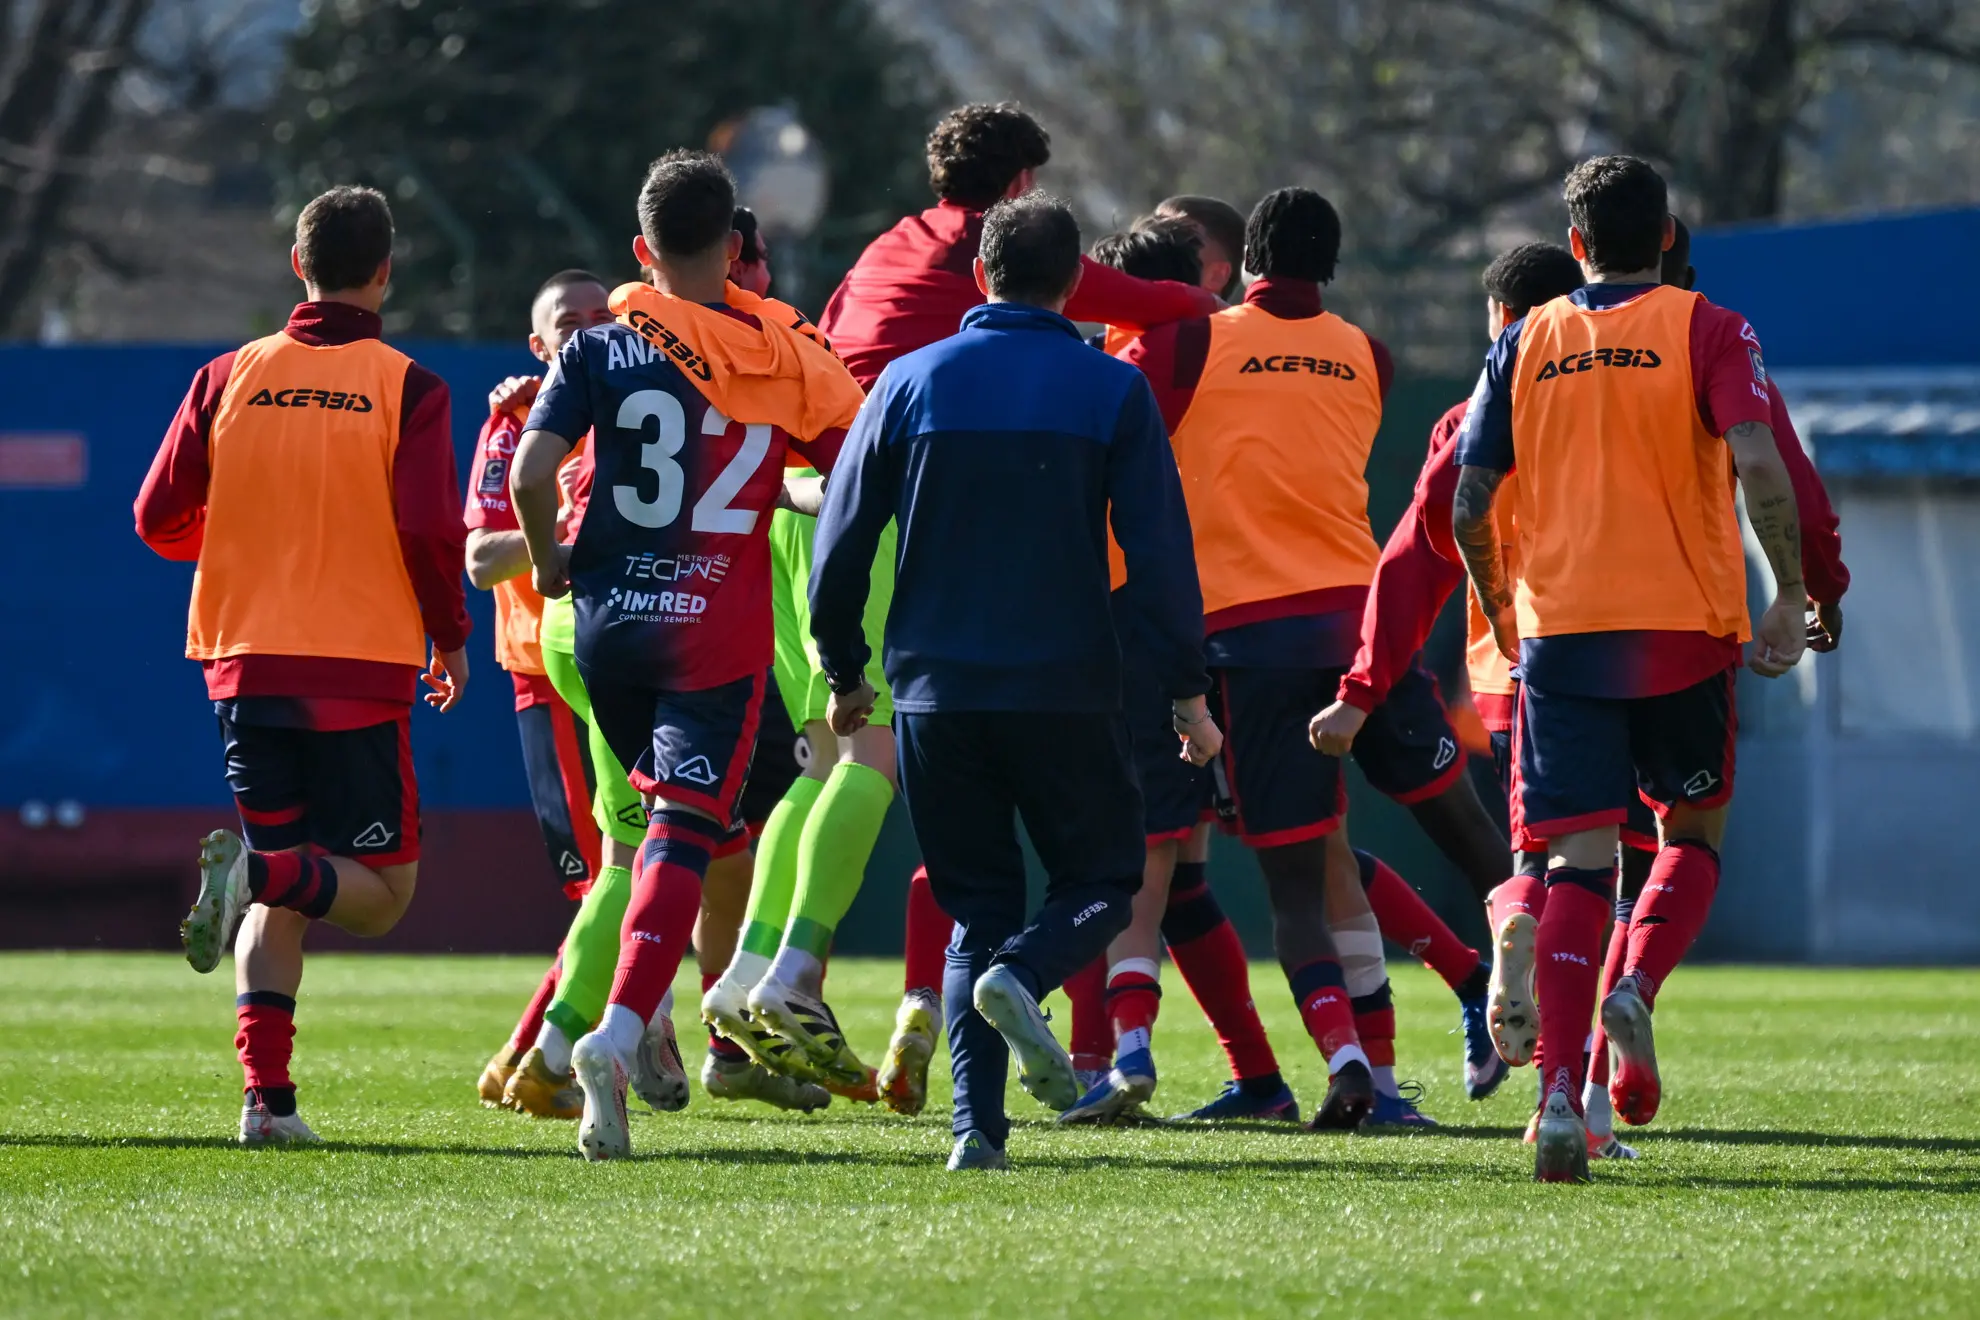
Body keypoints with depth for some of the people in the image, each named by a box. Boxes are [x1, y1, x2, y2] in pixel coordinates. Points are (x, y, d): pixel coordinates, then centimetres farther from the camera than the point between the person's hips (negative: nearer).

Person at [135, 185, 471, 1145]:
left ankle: (266, 1096, -5)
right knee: (380, 888, 5)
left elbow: (159, 518, 6)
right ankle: (264, 872, -27)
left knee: (278, 905, 11)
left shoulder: (227, 379, 4)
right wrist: (450, 636, 6)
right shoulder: (406, 390, -5)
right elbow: (430, 529, -11)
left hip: (244, 663, 4)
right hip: (361, 670, -4)